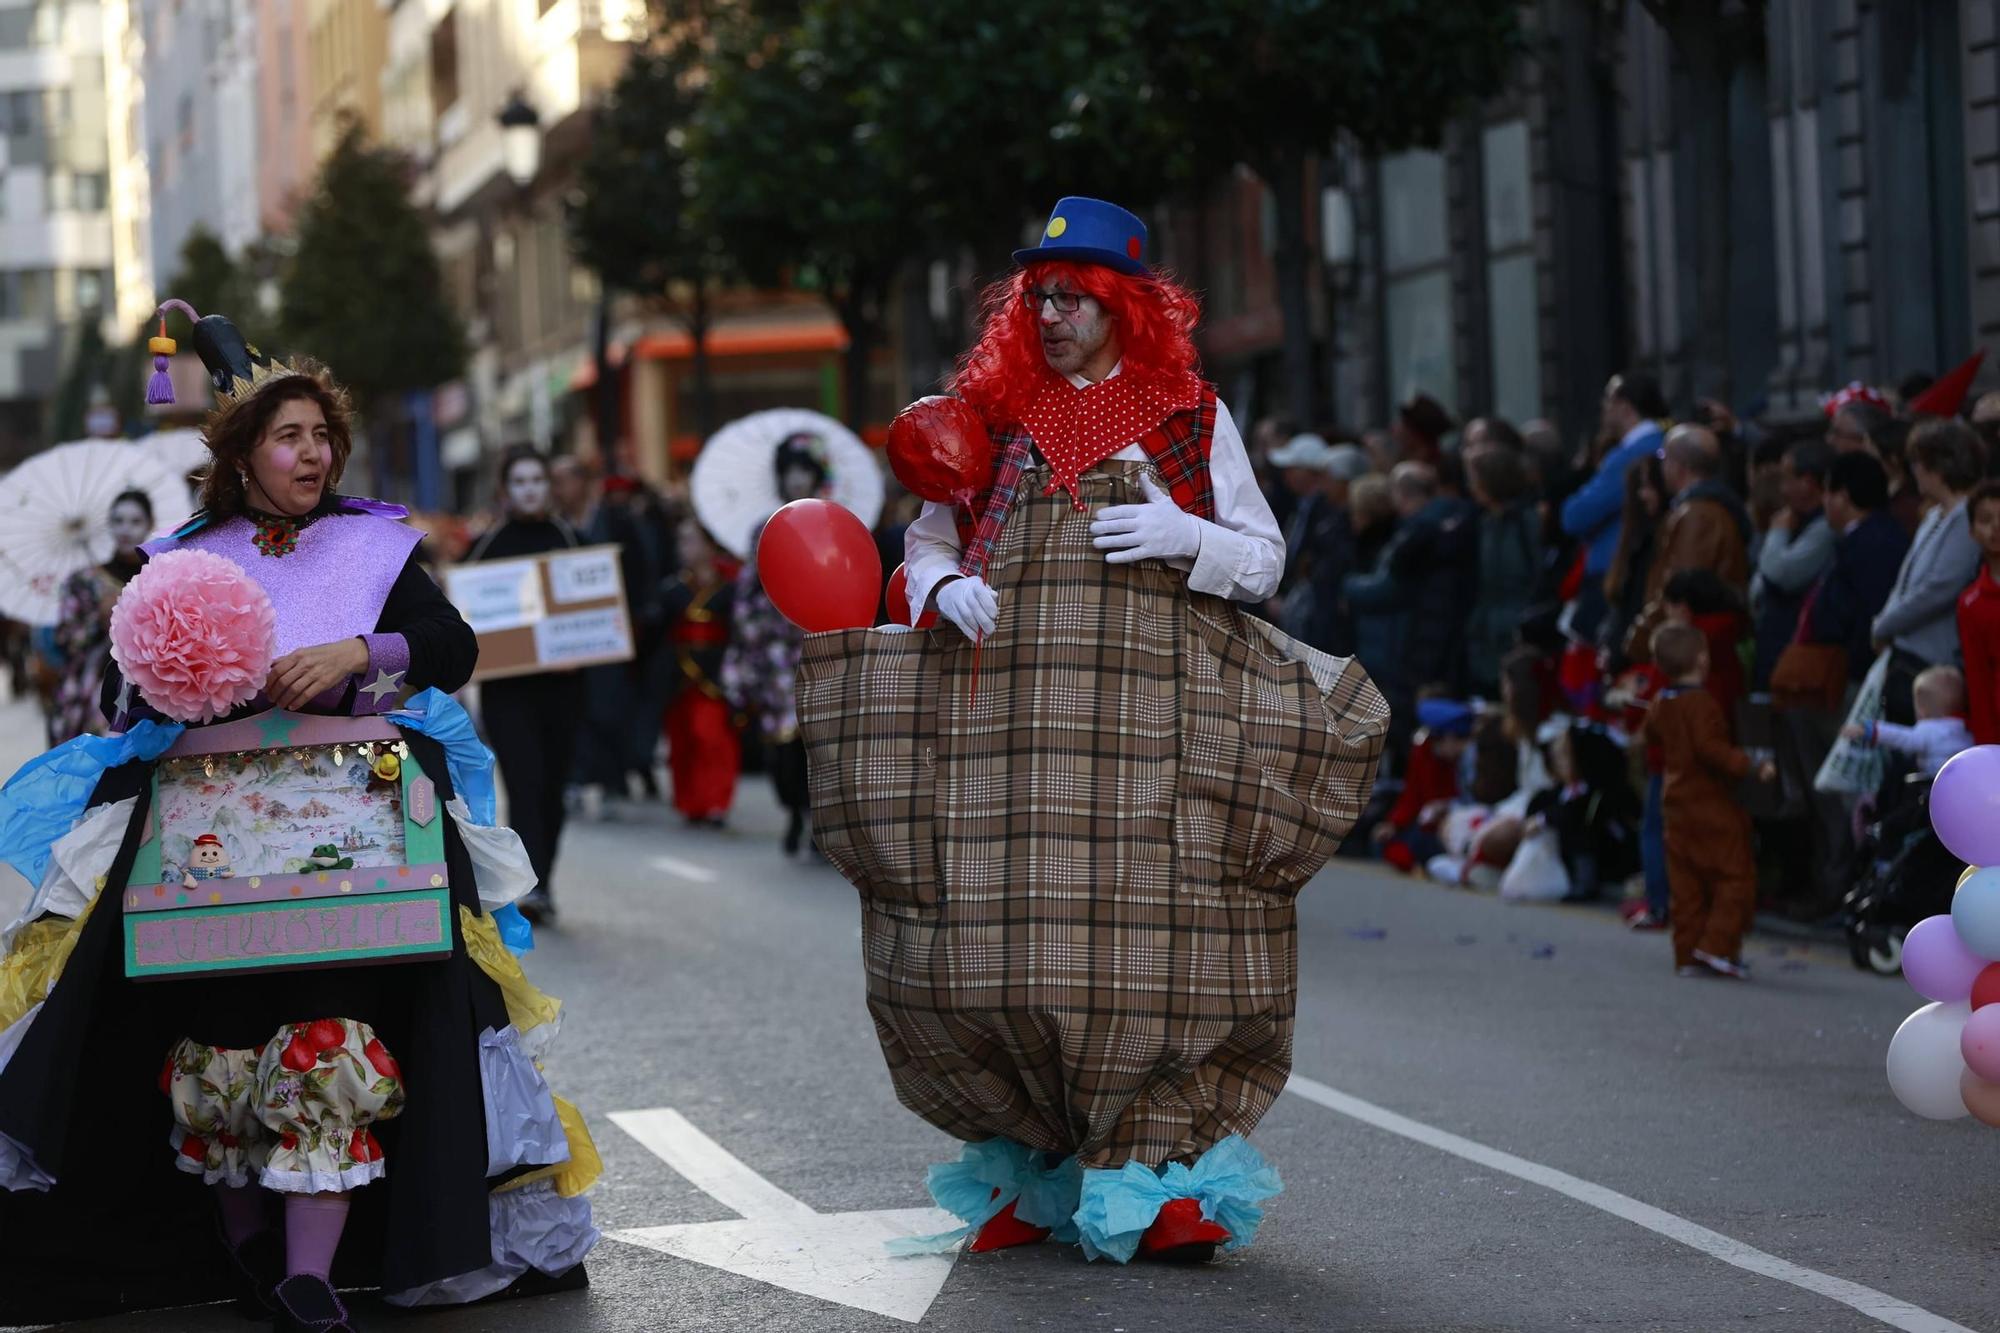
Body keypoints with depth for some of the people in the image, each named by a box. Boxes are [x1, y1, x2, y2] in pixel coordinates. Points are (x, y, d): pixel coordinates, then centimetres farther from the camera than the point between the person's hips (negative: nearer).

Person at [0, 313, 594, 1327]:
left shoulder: (372, 548, 12)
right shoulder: (183, 560, 15)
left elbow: (455, 646, 0)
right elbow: (124, 699, 14)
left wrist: (357, 653, -16)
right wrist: (173, 686, -8)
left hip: (349, 832, -1)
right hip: (211, 835, 2)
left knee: (330, 1038, -16)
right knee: (210, 1038, -10)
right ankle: (242, 1242, 3)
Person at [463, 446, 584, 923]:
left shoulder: (570, 539, 8)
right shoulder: (486, 545, 4)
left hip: (562, 682, 2)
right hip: (507, 685, -2)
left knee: (552, 786, 8)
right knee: (524, 781, -14)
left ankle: (541, 883, 21)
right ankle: (532, 885, -21)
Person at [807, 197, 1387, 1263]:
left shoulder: (1192, 419, 10)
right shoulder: (995, 415, 15)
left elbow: (1265, 559, 9)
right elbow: (927, 540, 18)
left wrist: (1185, 537, -11)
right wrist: (944, 588, -4)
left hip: (1149, 723, -2)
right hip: (1007, 714, 2)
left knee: (1150, 931, -7)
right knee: (1013, 937, -3)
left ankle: (1162, 1181, 1)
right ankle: (1038, 1175, 10)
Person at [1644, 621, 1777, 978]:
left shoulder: (1659, 705, 9)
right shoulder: (1701, 703, -16)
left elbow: (1651, 736, 28)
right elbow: (1709, 747, -28)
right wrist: (1749, 766, -31)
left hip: (1677, 805, 8)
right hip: (1712, 805, -8)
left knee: (1686, 883, 9)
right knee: (1736, 875, -1)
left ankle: (1687, 955, 9)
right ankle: (1718, 946, -10)